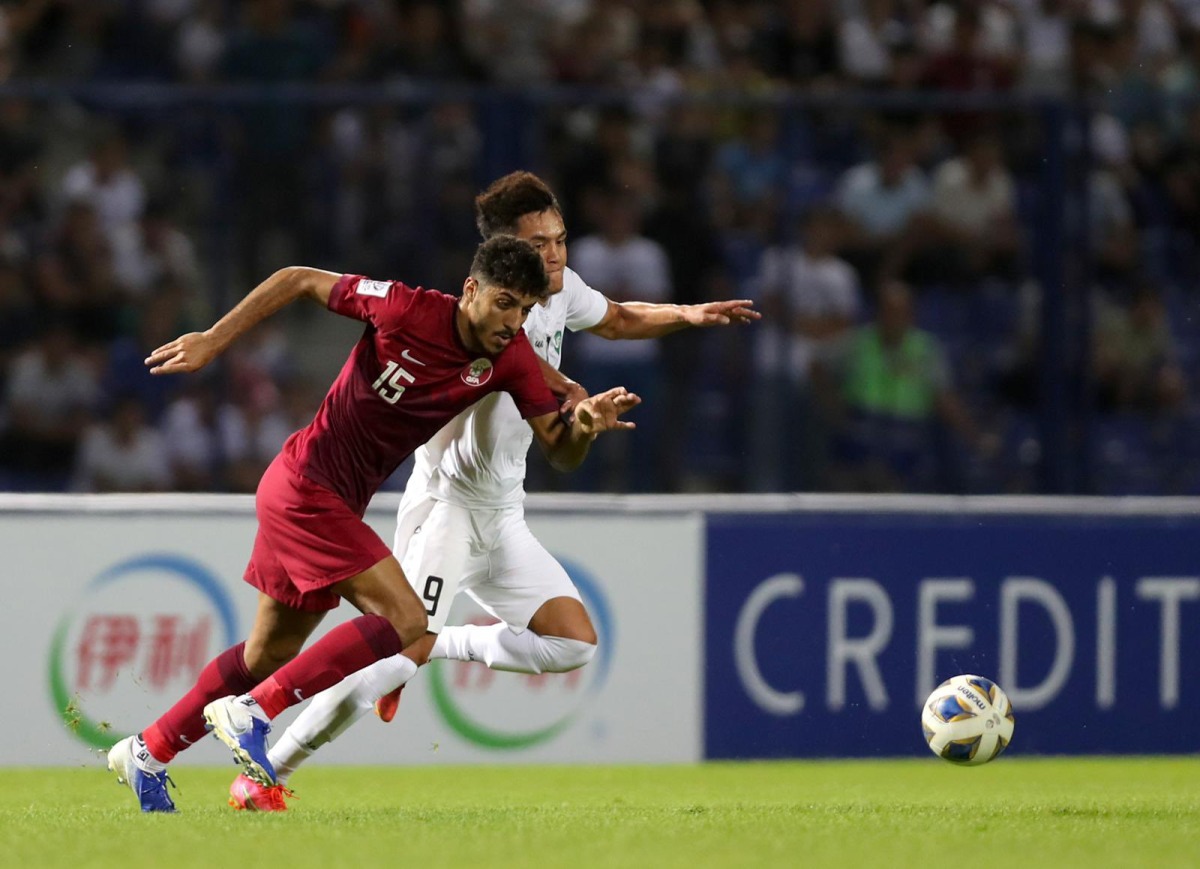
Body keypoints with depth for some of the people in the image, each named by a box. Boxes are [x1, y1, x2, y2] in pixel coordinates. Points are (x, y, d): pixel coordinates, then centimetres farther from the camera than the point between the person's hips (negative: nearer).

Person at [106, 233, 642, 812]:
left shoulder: (510, 359, -6)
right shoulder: (405, 308, -20)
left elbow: (560, 453, -6)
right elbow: (297, 281, -7)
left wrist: (585, 425, -29)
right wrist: (213, 341, -7)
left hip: (337, 503, 7)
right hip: (304, 486, -7)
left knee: (268, 656, 17)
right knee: (405, 619, -19)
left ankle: (147, 753, 32)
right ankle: (248, 712, -16)